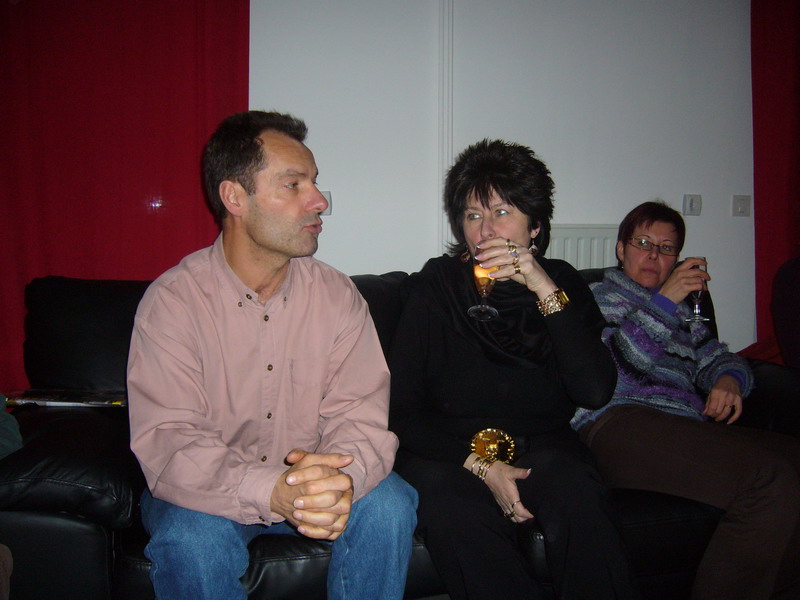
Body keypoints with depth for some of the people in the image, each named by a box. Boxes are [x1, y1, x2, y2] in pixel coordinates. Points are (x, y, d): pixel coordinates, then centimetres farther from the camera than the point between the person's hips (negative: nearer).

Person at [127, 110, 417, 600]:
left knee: (389, 504, -24)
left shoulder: (338, 295, -5)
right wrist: (272, 493, -40)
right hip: (212, 492, -2)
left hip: (314, 482, 3)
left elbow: (361, 416, -12)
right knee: (192, 536, -33)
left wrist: (342, 480, -37)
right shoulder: (173, 301, -14)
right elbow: (166, 442, -23)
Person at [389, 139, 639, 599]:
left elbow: (596, 392, -12)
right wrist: (480, 464, -16)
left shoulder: (563, 283, 4)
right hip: (448, 452, -1)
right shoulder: (434, 287, -1)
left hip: (542, 446, 1)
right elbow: (401, 409, -3)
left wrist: (546, 290, -19)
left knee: (576, 489, -32)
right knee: (448, 503, -33)